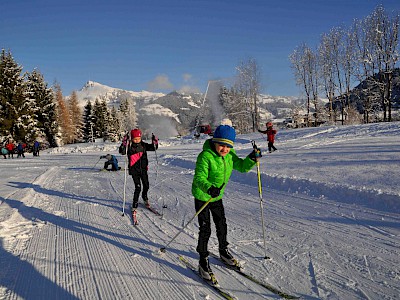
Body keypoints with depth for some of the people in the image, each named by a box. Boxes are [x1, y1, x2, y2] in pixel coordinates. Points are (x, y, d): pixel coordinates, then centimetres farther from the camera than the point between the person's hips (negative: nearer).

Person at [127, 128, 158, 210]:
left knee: (146, 185, 15)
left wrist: (154, 143, -15)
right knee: (138, 187, -8)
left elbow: (153, 148, 5)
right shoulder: (130, 146, -9)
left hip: (143, 169, 4)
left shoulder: (143, 145, 1)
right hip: (134, 170, -4)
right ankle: (135, 204, 7)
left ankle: (145, 197, 43)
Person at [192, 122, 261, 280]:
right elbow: (199, 178, -36)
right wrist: (209, 188, -56)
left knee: (222, 224, 18)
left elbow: (241, 167, 3)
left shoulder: (229, 155, -6)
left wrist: (252, 158, -16)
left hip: (217, 196, 7)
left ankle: (223, 251, 40)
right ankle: (203, 260, 13)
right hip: (202, 196, -7)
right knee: (205, 229, -3)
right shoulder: (205, 156, -28)